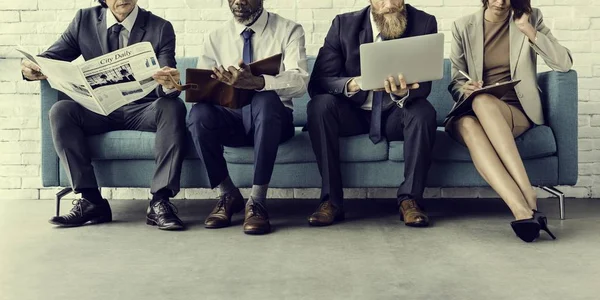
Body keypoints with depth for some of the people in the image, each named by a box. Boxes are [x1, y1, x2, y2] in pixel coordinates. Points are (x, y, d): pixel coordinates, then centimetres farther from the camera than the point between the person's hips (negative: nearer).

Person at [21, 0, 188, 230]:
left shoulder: (161, 28, -3)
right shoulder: (85, 20, 5)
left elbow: (167, 85, -12)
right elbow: (53, 57, 9)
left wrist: (169, 85, -38)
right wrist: (33, 68, -15)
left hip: (144, 110, -2)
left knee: (172, 106, -32)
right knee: (61, 110, -25)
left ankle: (160, 202, -33)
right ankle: (91, 201, -25)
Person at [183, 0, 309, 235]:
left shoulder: (289, 30, -1)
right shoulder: (216, 38, 10)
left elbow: (299, 81, -18)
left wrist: (257, 82, -38)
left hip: (272, 117, -2)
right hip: (230, 118, 3)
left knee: (267, 100, -37)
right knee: (199, 113, -30)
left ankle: (257, 201, -29)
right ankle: (228, 195, -10)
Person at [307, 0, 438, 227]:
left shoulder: (424, 23, -7)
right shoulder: (344, 25, -6)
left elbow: (423, 86, -12)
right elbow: (318, 81, -13)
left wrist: (404, 93, -37)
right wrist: (351, 84, -34)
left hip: (396, 114, 0)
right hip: (353, 113, 1)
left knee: (424, 112, -32)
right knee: (320, 104, -28)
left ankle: (409, 199, -18)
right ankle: (331, 200, -22)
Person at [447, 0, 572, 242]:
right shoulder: (463, 27, 9)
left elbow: (564, 64, -1)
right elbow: (455, 82, 8)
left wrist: (528, 31, -9)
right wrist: (464, 90, -16)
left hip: (517, 112, -1)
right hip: (474, 112, 1)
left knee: (483, 102, -37)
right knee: (467, 124, -38)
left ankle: (524, 212, -45)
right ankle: (525, 208, -51)